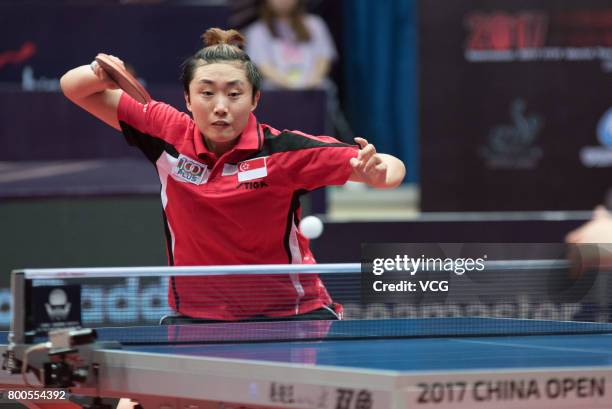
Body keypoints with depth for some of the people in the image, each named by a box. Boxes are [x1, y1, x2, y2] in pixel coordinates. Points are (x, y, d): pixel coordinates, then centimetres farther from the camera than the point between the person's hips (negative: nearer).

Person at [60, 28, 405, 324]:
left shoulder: (283, 149, -13)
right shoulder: (168, 134, -4)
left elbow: (392, 168, -13)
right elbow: (73, 88, 5)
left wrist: (376, 171, -37)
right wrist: (99, 74, -18)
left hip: (289, 315, -2)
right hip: (198, 317, 2)